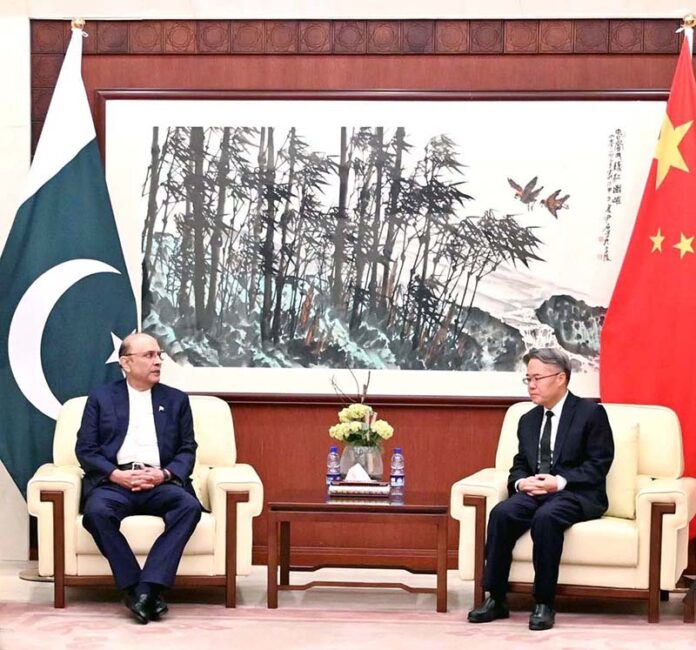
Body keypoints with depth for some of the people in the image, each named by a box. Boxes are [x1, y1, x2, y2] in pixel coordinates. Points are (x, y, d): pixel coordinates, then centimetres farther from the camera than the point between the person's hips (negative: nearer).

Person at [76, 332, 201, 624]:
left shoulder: (176, 400, 18)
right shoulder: (101, 398, 14)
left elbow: (187, 450, 12)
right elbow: (85, 449, 7)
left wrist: (164, 474, -9)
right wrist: (117, 474, -10)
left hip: (160, 482, 1)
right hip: (114, 481, -1)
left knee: (190, 506, -32)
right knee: (96, 511, -35)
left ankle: (148, 587, -34)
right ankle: (134, 587, -27)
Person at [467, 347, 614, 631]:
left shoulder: (591, 413, 1)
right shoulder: (528, 420, 20)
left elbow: (599, 463, -7)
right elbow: (519, 465, 19)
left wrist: (560, 482, -19)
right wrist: (521, 482, -6)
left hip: (576, 494, -5)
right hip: (534, 492, 5)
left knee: (546, 517, -37)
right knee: (501, 513, -27)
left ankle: (544, 603, -27)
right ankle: (496, 599, -21)